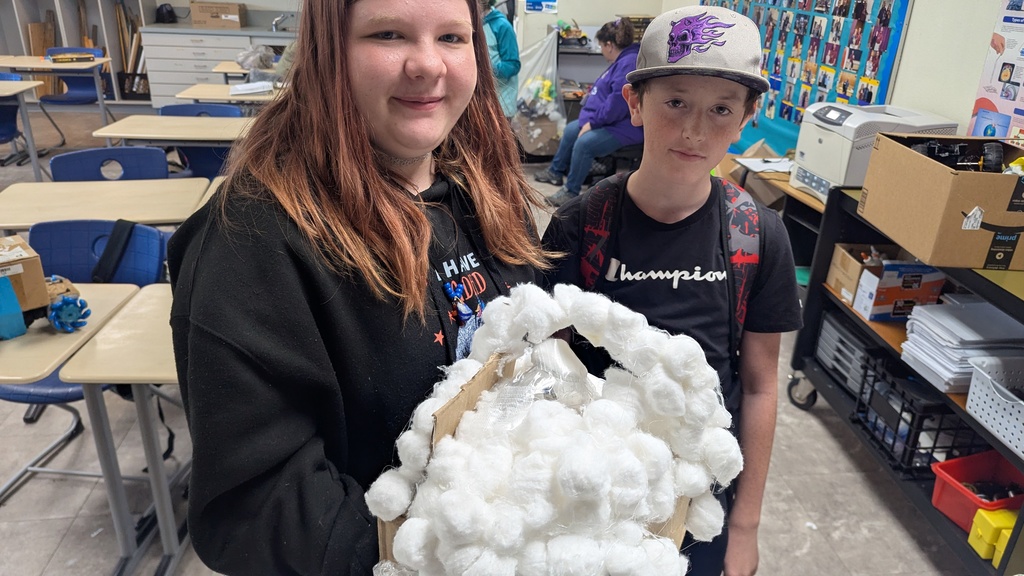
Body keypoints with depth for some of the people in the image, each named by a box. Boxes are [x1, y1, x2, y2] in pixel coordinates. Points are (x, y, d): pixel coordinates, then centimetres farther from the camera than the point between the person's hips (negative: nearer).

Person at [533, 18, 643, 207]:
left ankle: (571, 191, -13)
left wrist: (593, 123, -21)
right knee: (571, 129, 15)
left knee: (584, 142, -27)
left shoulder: (629, 63, -23)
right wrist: (593, 94, 40)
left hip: (625, 127, -12)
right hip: (610, 121, 12)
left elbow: (617, 104, -29)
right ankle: (556, 171, 32)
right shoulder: (622, 61, 13)